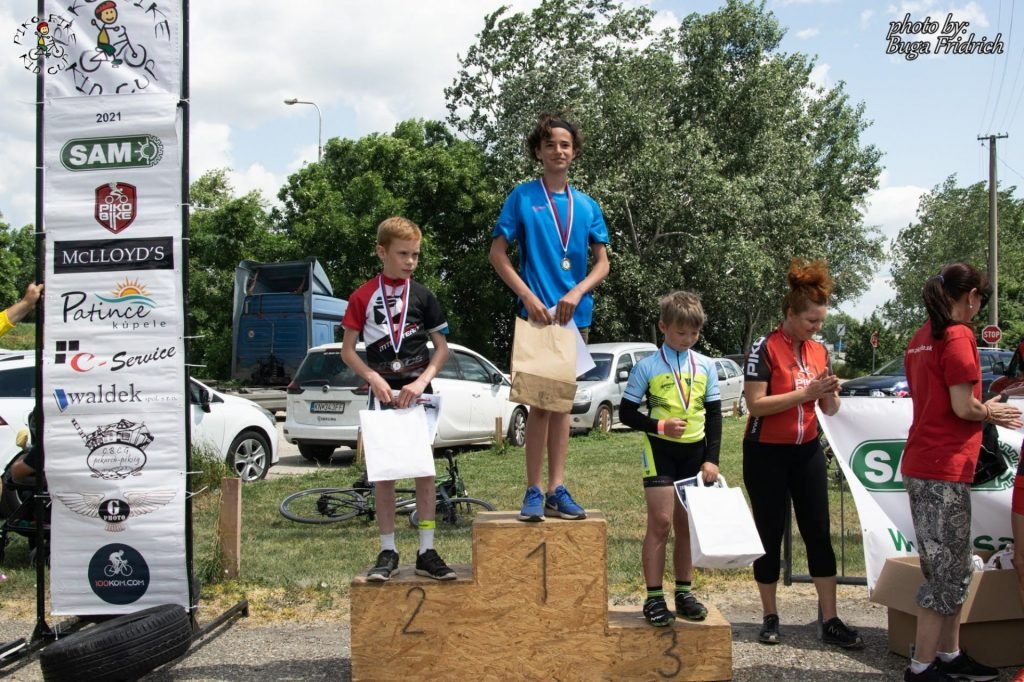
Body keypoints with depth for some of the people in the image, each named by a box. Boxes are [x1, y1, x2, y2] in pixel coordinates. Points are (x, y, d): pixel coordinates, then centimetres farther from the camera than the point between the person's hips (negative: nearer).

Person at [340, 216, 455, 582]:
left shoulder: (423, 296, 3)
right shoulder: (363, 296, -1)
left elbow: (442, 347, 6)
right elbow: (347, 351, 1)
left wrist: (422, 381, -10)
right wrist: (374, 378, -14)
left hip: (417, 393, 1)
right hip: (382, 394, -1)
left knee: (425, 471, 1)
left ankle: (426, 552, 8)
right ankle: (388, 552, 13)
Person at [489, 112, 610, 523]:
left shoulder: (586, 205, 11)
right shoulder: (523, 197, 1)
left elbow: (602, 263, 10)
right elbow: (497, 254, -2)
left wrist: (577, 292, -9)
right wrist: (529, 297, -12)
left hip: (576, 315, 4)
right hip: (538, 312, -4)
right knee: (540, 401, -5)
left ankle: (557, 490, 13)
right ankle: (534, 492, 1)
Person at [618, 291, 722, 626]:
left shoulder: (705, 366, 5)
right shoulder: (647, 366, -4)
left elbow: (714, 415, 8)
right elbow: (626, 412, -2)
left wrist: (712, 458, 0)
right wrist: (660, 426, -17)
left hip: (695, 451, 4)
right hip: (660, 450, -4)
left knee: (687, 524, 9)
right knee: (660, 521, -7)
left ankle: (684, 593, 20)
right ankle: (654, 598, 0)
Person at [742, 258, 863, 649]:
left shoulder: (819, 351, 6)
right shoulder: (765, 348, -11)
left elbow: (830, 411, 9)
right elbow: (755, 404, -19)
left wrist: (830, 393, -13)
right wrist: (805, 392, -22)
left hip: (807, 452, 5)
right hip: (766, 454, -5)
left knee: (819, 533, 3)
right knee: (770, 535, 4)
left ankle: (829, 621, 9)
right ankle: (770, 618, 16)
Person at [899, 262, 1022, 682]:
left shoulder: (921, 338, 14)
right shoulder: (958, 335, -13)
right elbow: (962, 407, -18)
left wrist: (984, 410, 12)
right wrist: (990, 412, 2)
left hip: (922, 463, 9)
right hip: (943, 468, -9)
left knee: (948, 568, 17)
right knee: (947, 571, -1)